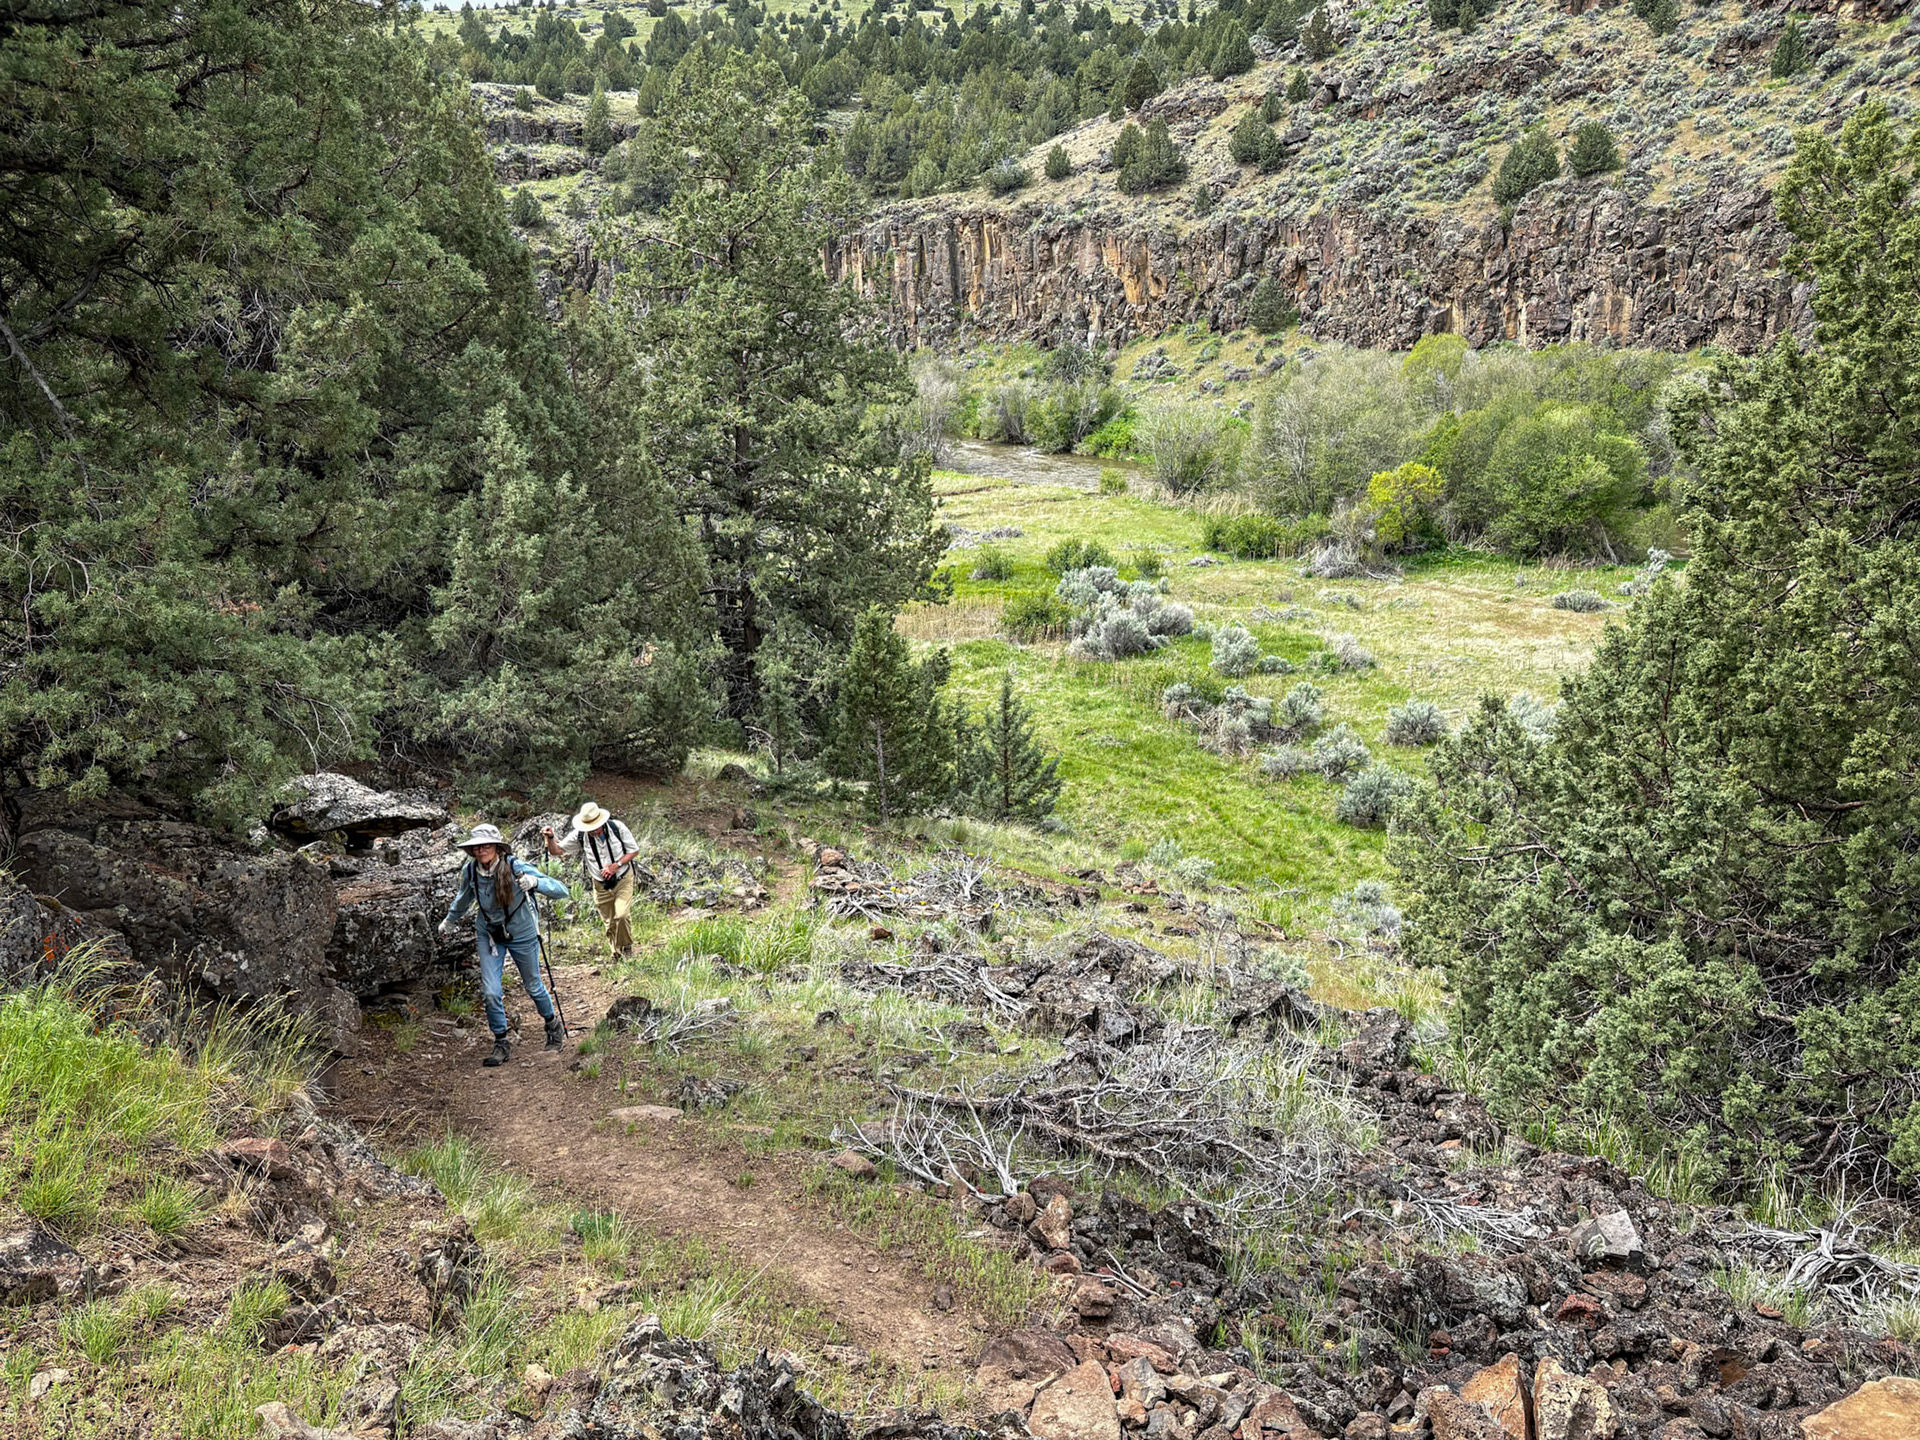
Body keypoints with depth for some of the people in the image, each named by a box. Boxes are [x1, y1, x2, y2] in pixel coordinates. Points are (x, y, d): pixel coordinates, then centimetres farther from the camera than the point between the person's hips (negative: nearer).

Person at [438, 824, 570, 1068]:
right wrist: (450, 920, 28)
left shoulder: (516, 868, -27)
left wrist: (535, 882, -48)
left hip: (521, 934, -3)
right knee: (491, 992, -8)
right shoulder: (469, 871, -15)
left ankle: (553, 1025, 42)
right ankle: (500, 1044, 11)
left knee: (533, 986, 13)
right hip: (488, 934, 3)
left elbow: (561, 891, -29)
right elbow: (464, 897, 12)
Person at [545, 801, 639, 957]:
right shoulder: (579, 835, -13)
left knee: (621, 916, -19)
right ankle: (618, 955, 28)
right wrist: (550, 838, -29)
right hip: (600, 885, 2)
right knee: (610, 923, 7)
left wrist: (616, 865, -20)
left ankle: (627, 947, 7)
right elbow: (556, 850, -8)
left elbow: (634, 851, -6)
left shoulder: (617, 828, -17)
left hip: (623, 880, -2)